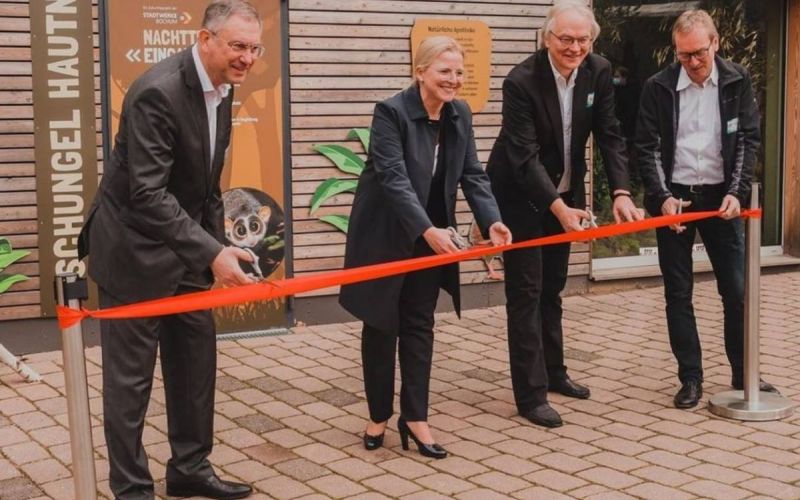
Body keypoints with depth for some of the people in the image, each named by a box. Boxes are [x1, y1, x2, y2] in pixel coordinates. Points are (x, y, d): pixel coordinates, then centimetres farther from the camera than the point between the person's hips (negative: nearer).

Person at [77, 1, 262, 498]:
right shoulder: (158, 93, -25)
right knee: (131, 375, 1)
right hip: (134, 250, -8)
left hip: (185, 245, 8)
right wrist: (211, 253, -36)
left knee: (196, 361, 13)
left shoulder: (221, 87, 2)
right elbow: (146, 193, -30)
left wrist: (217, 246, 11)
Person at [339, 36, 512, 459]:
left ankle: (415, 418, 14)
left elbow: (473, 175, -2)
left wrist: (491, 221, -19)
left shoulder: (460, 115, 0)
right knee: (381, 325, 7)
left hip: (430, 238, 5)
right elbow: (394, 178, -28)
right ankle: (379, 416, 21)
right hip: (384, 237, -5)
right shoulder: (391, 112, -20)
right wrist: (426, 229, -39)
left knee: (419, 325, 7)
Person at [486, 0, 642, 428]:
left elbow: (609, 136, -7)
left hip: (563, 194, 6)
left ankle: (553, 372, 34)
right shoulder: (521, 81, -26)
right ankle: (531, 394, 0)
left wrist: (621, 192, -21)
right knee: (526, 292, -5)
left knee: (552, 287, 19)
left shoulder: (599, 73, -8)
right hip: (520, 196, -6)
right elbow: (523, 155, -29)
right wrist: (559, 208, -37)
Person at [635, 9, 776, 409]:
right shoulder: (658, 87, -5)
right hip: (674, 197, -1)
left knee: (736, 289, 4)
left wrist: (736, 192, -12)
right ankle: (690, 378, 14)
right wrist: (663, 196, -16)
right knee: (678, 293, 4)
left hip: (720, 196, 1)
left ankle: (743, 375, 19)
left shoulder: (737, 81, -2)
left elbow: (749, 139, -1)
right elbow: (647, 148, -5)